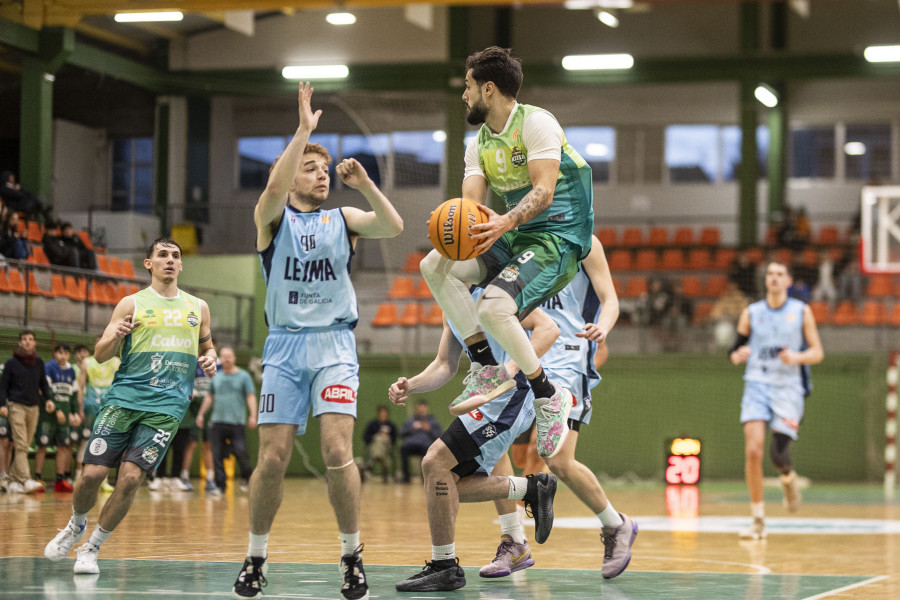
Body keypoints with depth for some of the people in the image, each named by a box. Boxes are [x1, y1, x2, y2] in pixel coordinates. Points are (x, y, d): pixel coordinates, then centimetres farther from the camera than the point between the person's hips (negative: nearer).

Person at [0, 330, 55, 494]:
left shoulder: (39, 363, 12)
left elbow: (43, 383, 19)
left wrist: (48, 399, 4)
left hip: (33, 407, 4)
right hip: (16, 406, -4)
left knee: (25, 446, 3)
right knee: (21, 446, -13)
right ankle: (26, 481, -22)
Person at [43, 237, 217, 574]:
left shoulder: (197, 307, 15)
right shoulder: (132, 304, 7)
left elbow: (207, 347, 29)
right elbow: (100, 355, 6)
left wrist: (211, 361, 6)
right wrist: (116, 336, -15)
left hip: (167, 407, 1)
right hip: (124, 397, -1)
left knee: (131, 478, -12)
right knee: (92, 473, -7)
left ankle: (93, 546, 4)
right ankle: (76, 526, 25)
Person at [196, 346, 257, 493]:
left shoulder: (243, 376, 3)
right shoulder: (216, 377, 15)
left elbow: (251, 397, -3)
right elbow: (209, 397, 24)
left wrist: (253, 416, -14)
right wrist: (201, 414, 20)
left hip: (237, 422, -4)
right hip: (217, 422, 4)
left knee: (240, 452, -11)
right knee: (217, 455, -1)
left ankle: (247, 475, 16)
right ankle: (220, 485, 5)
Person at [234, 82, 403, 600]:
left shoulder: (343, 219, 12)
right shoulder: (274, 218, 6)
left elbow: (394, 227, -4)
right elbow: (275, 187, -17)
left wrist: (364, 184, -13)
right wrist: (304, 129, -16)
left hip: (335, 345, 0)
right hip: (285, 346, 0)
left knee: (337, 451, -14)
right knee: (274, 457, -4)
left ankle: (353, 555, -2)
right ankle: (256, 558, 13)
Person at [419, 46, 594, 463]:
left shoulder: (536, 123, -12)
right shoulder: (479, 143, 13)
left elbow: (543, 192, -23)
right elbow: (470, 202, 1)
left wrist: (505, 222, -39)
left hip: (557, 238, -9)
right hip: (514, 237, 9)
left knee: (493, 307, -28)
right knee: (435, 266, -4)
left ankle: (548, 396, -10)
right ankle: (486, 367, 0)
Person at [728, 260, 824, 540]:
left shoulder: (801, 312, 5)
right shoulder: (751, 313, 8)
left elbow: (818, 353, 4)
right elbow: (734, 352, 12)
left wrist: (797, 357, -16)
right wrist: (738, 355, -12)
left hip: (789, 388, -1)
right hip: (757, 384, 1)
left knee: (778, 454, -9)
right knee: (753, 451, -15)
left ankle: (788, 478, 32)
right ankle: (758, 521, -7)